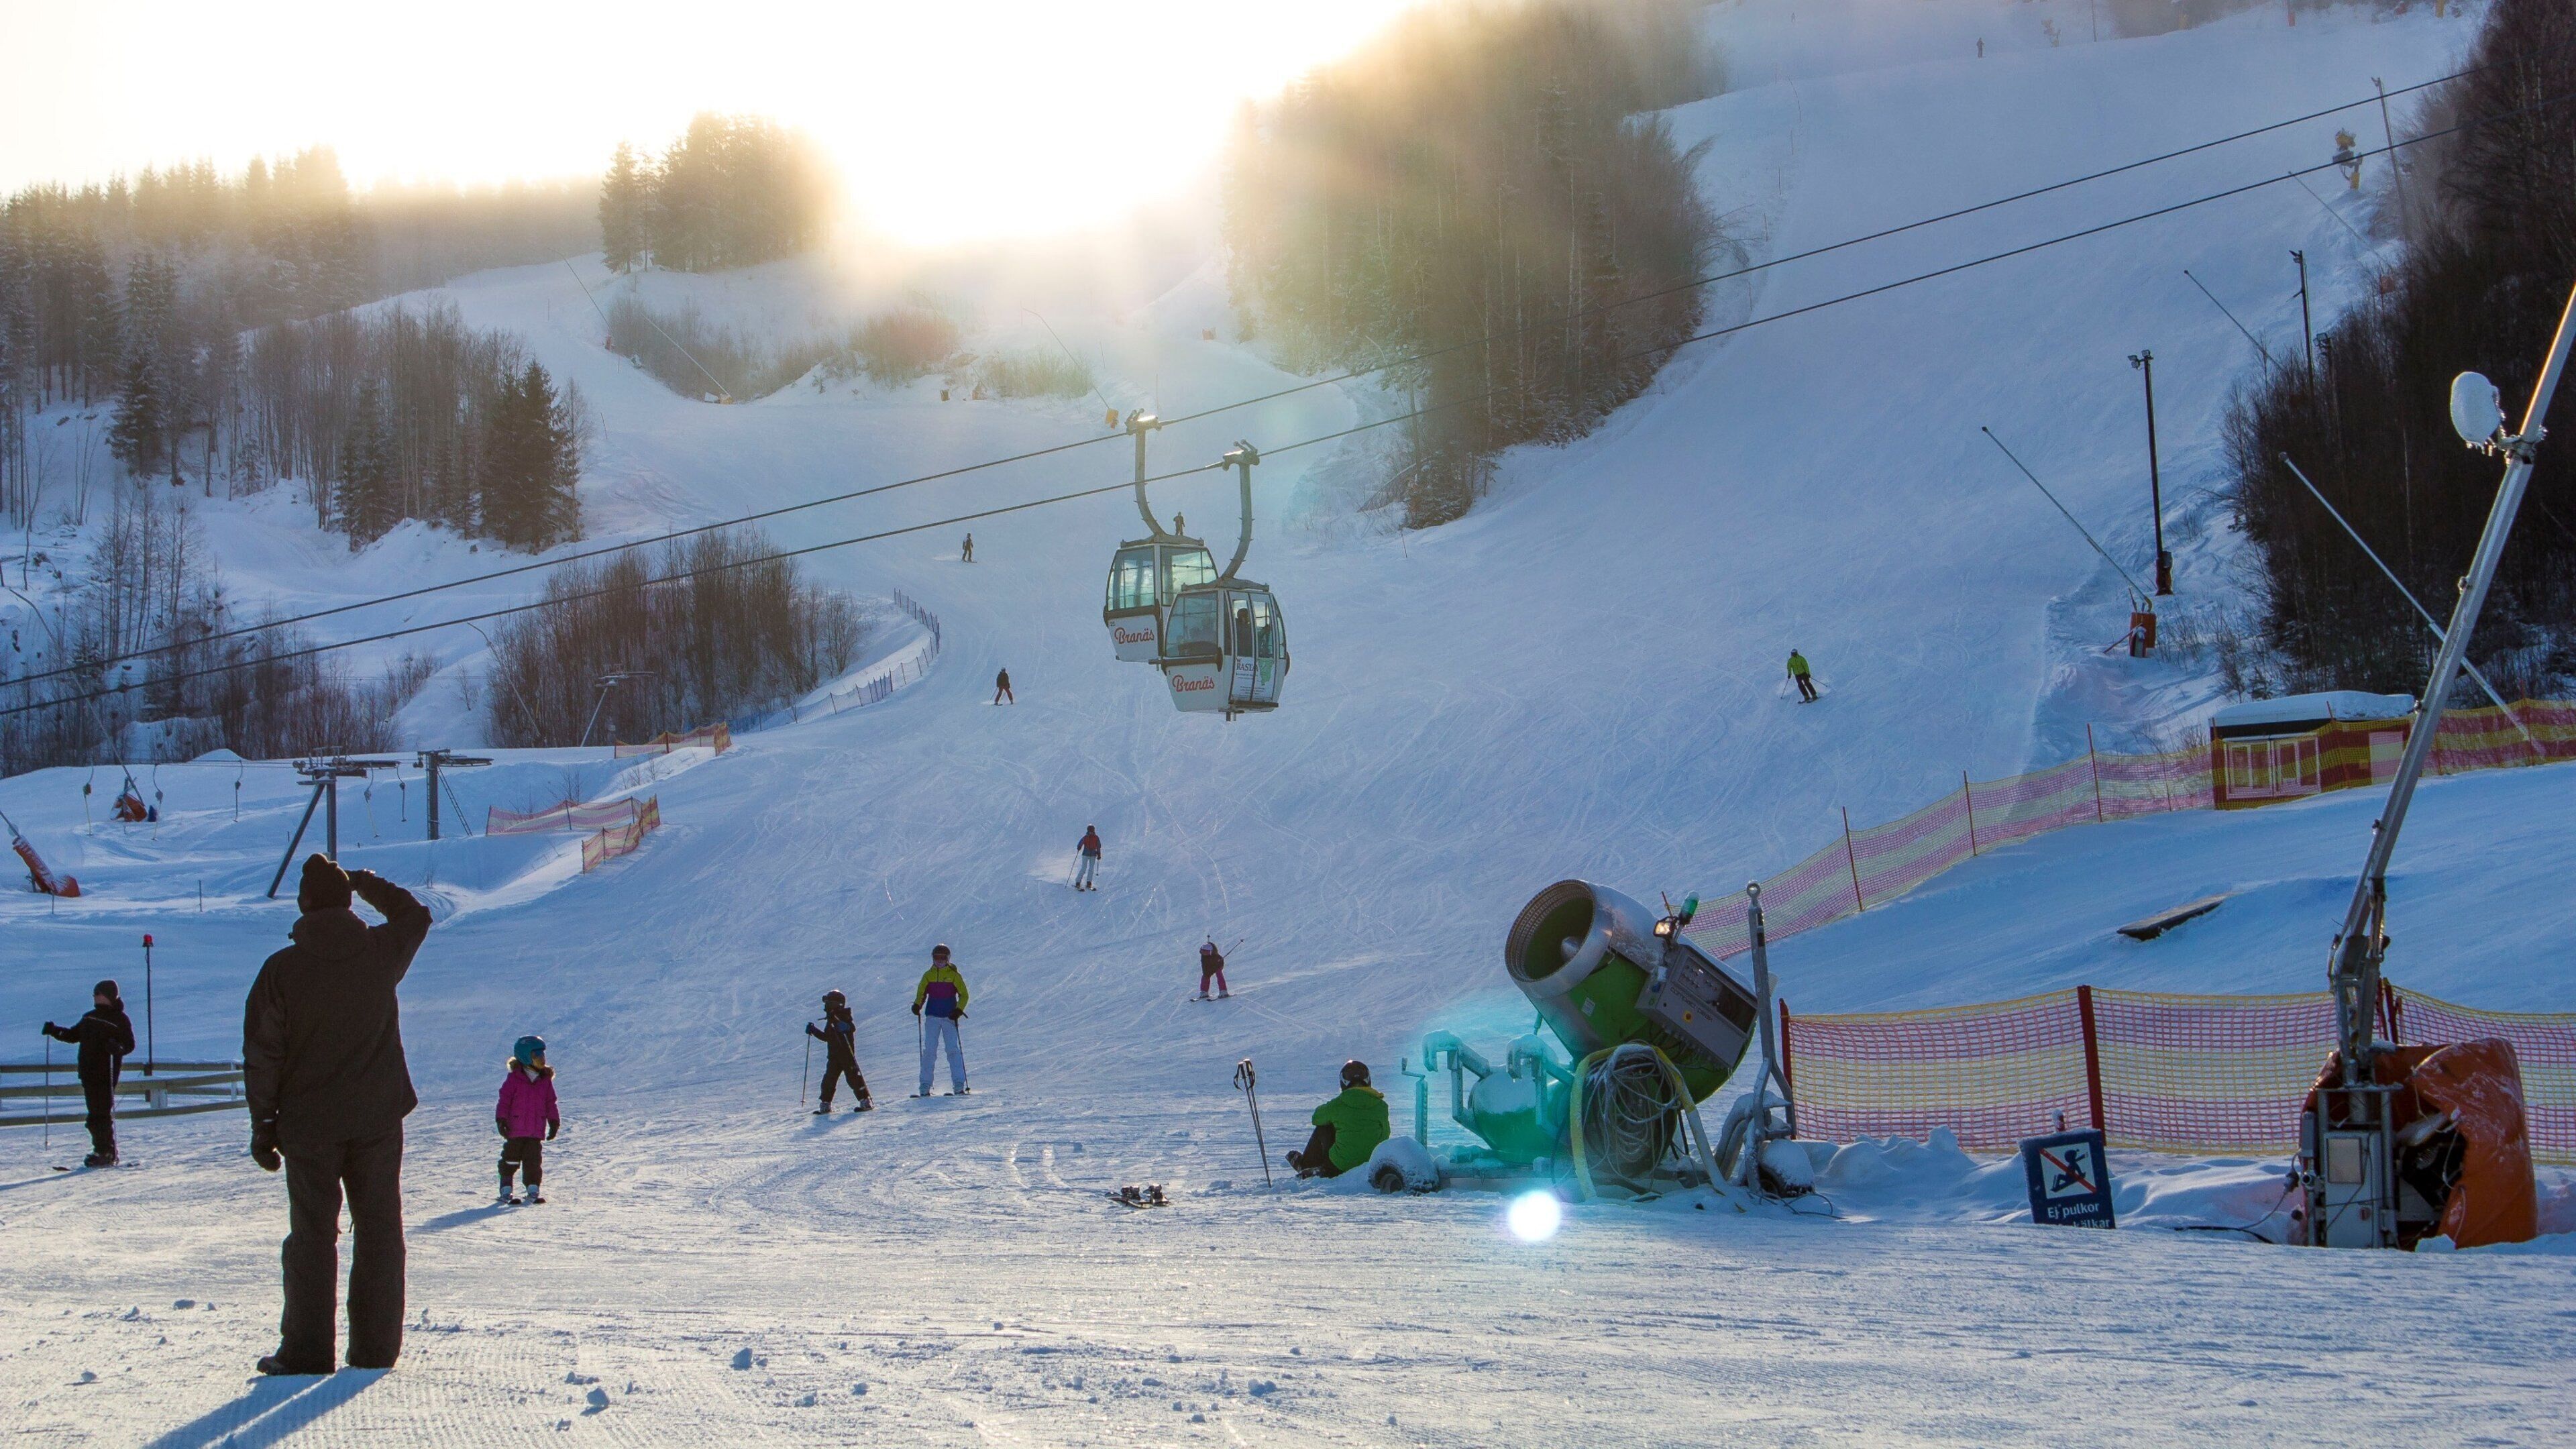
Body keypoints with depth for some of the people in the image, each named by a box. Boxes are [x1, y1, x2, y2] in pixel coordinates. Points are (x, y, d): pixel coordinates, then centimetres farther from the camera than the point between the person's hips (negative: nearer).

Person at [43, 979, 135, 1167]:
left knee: (104, 1113, -9)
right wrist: (55, 1031, 12)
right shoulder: (89, 1017, 18)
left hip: (107, 1072, -7)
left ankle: (107, 1153, -7)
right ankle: (101, 1150, 11)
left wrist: (117, 1047, -29)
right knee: (95, 1112, 6)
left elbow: (130, 1044, -8)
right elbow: (74, 1035, 27)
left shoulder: (119, 1019, -3)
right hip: (89, 1072, 7)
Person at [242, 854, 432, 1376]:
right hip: (378, 1118, 1)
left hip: (309, 1126, -1)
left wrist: (263, 1125, 3)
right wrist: (369, 883, 27)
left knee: (312, 1236, 6)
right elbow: (415, 915, 19)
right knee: (379, 1232, 9)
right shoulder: (382, 951, -5)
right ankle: (375, 1348, 9)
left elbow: (261, 1055, -6)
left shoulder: (281, 970, -9)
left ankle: (306, 1350, 6)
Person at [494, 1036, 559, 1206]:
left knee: (534, 1161, 6)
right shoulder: (514, 1079, -6)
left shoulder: (545, 1081, 8)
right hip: (515, 1130, -4)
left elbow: (550, 1103, 14)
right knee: (510, 1160, 3)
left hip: (536, 1132, 4)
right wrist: (501, 1120, -11)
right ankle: (506, 1192, 9)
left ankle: (533, 1190, 14)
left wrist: (554, 1122, 10)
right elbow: (504, 1100, -6)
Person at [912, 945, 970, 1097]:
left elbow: (964, 995, 3)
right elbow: (921, 993, 13)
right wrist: (917, 1005, -8)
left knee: (953, 1050, -8)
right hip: (932, 1016, 2)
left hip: (949, 1017, -2)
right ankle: (925, 1086, -3)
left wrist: (958, 1010, -13)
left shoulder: (953, 975, 3)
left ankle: (959, 1085, -8)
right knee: (929, 1051, -4)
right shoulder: (928, 976, 9)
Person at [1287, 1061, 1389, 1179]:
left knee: (1322, 1128, 20)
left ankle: (1305, 1164, 40)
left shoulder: (1338, 1105, -10)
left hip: (1342, 1166, -3)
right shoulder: (1381, 1106, -1)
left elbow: (1317, 1119, 11)